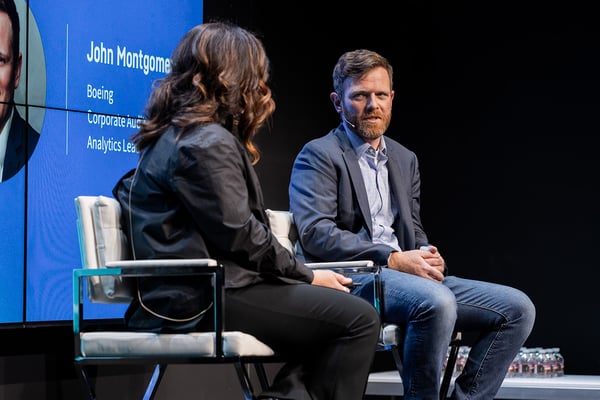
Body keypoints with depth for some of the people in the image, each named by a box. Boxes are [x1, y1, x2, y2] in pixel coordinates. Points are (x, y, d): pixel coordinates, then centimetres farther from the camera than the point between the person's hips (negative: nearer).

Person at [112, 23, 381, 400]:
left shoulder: (180, 134, 19)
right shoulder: (207, 143, -13)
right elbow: (240, 235, -16)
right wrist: (307, 275, -6)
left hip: (201, 290, 11)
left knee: (339, 309, 12)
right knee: (358, 318, -15)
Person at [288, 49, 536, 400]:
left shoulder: (405, 159, 22)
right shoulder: (319, 156, -1)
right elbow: (315, 235, -13)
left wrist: (426, 254, -1)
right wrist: (392, 260, -18)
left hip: (405, 275, 8)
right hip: (350, 279, -7)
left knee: (517, 308, -8)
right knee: (437, 301, -37)